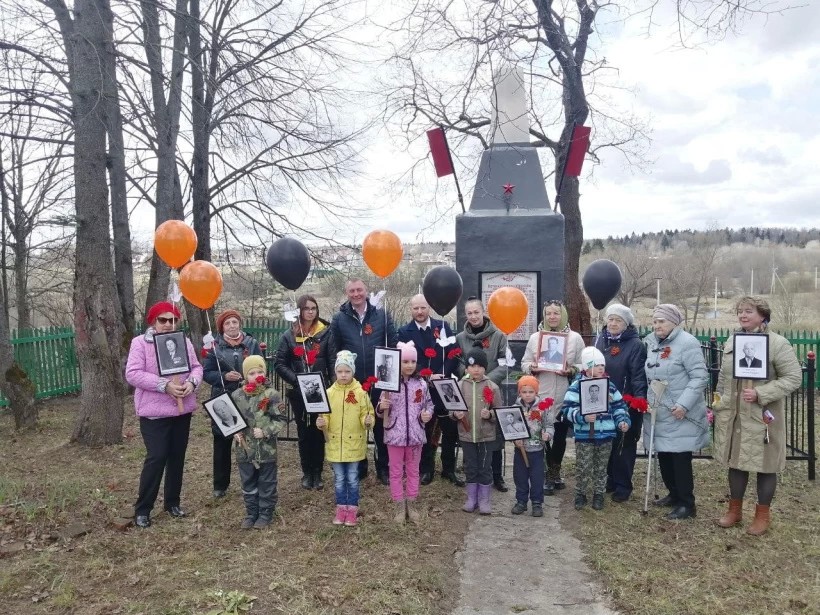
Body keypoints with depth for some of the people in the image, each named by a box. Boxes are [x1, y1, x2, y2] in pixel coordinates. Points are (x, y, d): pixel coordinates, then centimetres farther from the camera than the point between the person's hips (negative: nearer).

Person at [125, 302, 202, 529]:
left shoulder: (184, 342, 7)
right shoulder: (140, 342, -7)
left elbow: (196, 367, 8)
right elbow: (133, 374, -15)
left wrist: (192, 382, -15)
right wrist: (165, 385, -23)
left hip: (182, 410, 5)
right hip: (154, 411, -5)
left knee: (177, 457, 12)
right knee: (156, 457, -7)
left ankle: (172, 502, 28)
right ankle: (142, 509, 8)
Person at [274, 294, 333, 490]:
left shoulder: (325, 332, -1)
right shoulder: (289, 335, 0)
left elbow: (332, 361, -1)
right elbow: (279, 363, -1)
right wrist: (296, 380, -14)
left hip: (320, 390, 0)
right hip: (298, 392, 1)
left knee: (318, 430, 5)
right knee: (303, 431, 9)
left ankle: (317, 472, 17)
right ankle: (307, 472, 21)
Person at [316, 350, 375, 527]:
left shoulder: (361, 393, -7)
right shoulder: (329, 393, -2)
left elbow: (366, 415, -5)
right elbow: (325, 416, 1)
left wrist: (368, 421, -26)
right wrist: (321, 423, -19)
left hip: (354, 443, -2)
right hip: (335, 443, 2)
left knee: (352, 478, 10)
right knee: (339, 479, 14)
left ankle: (352, 509, 23)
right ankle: (341, 508, 27)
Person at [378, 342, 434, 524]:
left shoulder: (421, 384, -2)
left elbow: (429, 404, 9)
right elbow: (382, 412, -3)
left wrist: (427, 414, -12)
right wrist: (381, 407, -25)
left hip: (415, 434, 2)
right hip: (395, 434, -2)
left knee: (413, 470, 14)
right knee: (396, 471, 9)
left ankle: (411, 504, 28)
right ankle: (399, 507, 22)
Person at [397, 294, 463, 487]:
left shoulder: (443, 326, 4)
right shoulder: (405, 332, 1)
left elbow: (454, 353, -1)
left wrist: (444, 375, -14)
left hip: (445, 386, 1)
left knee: (450, 429, 6)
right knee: (424, 430, 8)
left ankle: (449, 469, 20)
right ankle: (427, 469, 21)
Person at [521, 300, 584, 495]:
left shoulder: (575, 338, 2)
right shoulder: (535, 338, 5)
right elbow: (524, 363, 9)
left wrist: (571, 371, -16)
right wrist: (531, 368, -12)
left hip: (565, 398, 0)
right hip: (541, 397, 0)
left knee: (560, 435, 12)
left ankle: (554, 472, 31)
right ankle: (550, 473, 17)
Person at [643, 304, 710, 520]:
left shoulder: (687, 343, -14)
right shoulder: (651, 343, 9)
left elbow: (700, 376, -17)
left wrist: (684, 404, -23)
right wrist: (646, 400, 11)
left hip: (680, 415, -7)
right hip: (659, 413, 7)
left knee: (680, 458, -1)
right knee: (664, 456, 15)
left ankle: (687, 504, 11)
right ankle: (674, 494, 32)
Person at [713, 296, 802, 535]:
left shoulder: (778, 343, -10)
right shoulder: (731, 342, 8)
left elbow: (794, 377, -14)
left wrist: (760, 394, -22)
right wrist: (716, 407, 13)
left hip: (762, 417, -5)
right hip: (732, 416, 5)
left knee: (764, 465, 7)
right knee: (735, 462, 14)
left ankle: (762, 515, 23)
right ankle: (735, 509, 29)